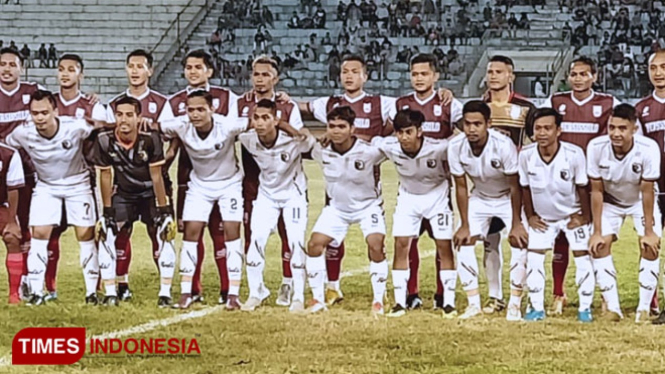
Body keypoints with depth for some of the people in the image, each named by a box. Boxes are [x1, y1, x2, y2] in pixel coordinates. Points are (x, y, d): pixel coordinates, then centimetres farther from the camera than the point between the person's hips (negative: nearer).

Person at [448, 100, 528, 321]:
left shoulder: (504, 145, -34)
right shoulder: (456, 147, -24)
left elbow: (515, 186, -23)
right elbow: (461, 187, -12)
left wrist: (516, 224, -20)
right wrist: (464, 225, -11)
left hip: (508, 198, -3)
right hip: (480, 198, 3)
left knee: (519, 241, -19)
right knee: (464, 242, -8)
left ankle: (514, 305, -9)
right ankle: (474, 304, -1)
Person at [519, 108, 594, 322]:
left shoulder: (574, 154, -28)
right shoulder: (526, 155, -21)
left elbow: (582, 187, -14)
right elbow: (525, 187, -4)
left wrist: (585, 216, -7)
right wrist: (530, 216, 1)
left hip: (573, 215, -2)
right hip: (543, 217, 2)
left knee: (582, 256, -5)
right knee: (534, 258, -3)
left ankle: (585, 308, 8)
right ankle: (537, 308, 9)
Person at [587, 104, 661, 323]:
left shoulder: (648, 149, -34)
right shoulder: (596, 147, -29)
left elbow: (647, 192, -26)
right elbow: (597, 191, -20)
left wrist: (649, 231, -21)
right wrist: (597, 231, -18)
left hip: (641, 201, -1)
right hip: (610, 201, 1)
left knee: (650, 246, -18)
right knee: (599, 245, -16)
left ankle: (644, 307, -6)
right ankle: (613, 307, -9)